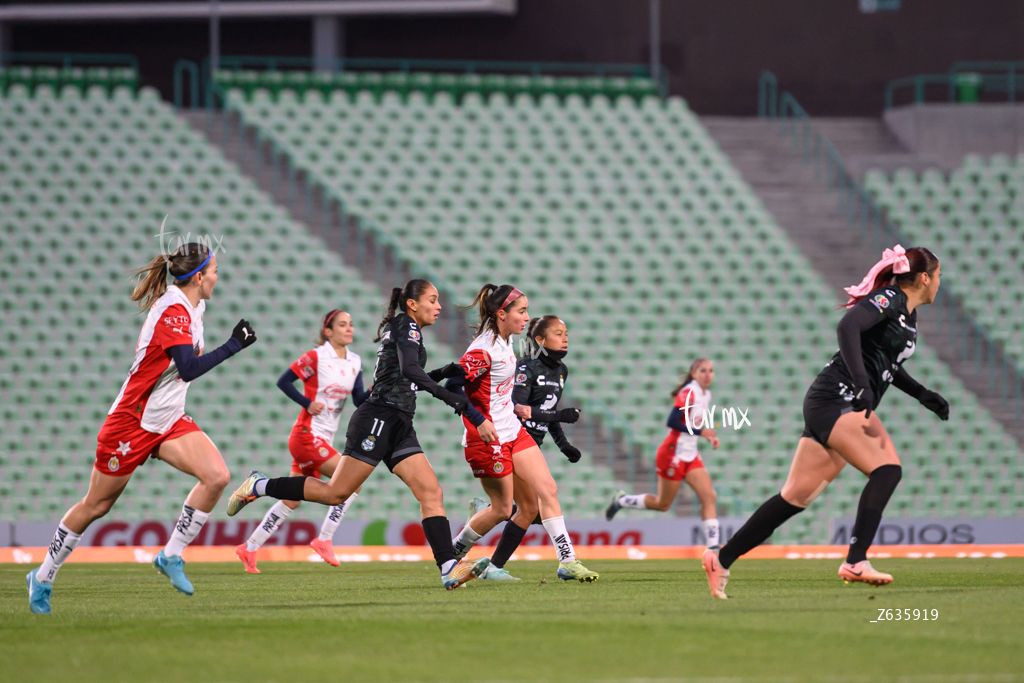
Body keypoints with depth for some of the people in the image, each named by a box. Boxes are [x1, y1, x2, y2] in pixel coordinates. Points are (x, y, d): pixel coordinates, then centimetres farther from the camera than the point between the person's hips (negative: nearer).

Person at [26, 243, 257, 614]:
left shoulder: (191, 306, 6)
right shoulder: (172, 312, -23)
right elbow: (189, 368, -33)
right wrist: (232, 346, -30)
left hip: (169, 422, 8)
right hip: (133, 420, -8)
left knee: (217, 476, -15)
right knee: (96, 505, 5)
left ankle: (171, 555, -4)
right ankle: (43, 578, 22)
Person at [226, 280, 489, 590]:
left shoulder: (402, 328, 23)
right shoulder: (405, 325, -5)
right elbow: (409, 370, -23)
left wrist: (444, 372, 21)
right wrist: (447, 396, -28)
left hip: (398, 426, 10)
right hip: (378, 418, -10)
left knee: (431, 492, -5)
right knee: (336, 493, -9)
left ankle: (449, 569, -15)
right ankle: (259, 486, 5)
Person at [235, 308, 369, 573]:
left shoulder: (354, 362, 11)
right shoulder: (316, 357, -9)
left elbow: (360, 401, 6)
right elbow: (284, 381, -7)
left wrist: (374, 391, -13)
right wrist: (307, 403, -16)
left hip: (323, 441, 7)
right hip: (307, 433, -7)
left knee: (292, 500, 10)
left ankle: (250, 548, 16)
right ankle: (324, 539, -9)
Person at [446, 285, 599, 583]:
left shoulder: (505, 341, 9)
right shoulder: (483, 350, -20)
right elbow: (451, 386, -21)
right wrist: (479, 421, -24)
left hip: (513, 432, 9)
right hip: (488, 437, -9)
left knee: (547, 491, -2)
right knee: (502, 509, 1)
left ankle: (567, 561, 1)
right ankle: (452, 555, 20)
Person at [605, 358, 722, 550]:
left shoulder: (706, 394, 10)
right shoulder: (689, 393, -17)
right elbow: (672, 421, -25)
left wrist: (710, 436, 5)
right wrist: (699, 432, -25)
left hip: (691, 456, 8)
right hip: (673, 454, -8)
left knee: (709, 497, -7)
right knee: (663, 504, 4)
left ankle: (713, 546, -11)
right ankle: (621, 500, 26)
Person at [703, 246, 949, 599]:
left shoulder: (909, 315, 21)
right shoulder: (890, 299, -8)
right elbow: (848, 325, -25)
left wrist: (922, 394, 26)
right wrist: (861, 383, -32)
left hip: (848, 407, 10)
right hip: (836, 398, -10)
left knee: (796, 496, 7)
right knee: (887, 469, -22)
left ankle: (721, 560, 10)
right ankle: (855, 563, -28)